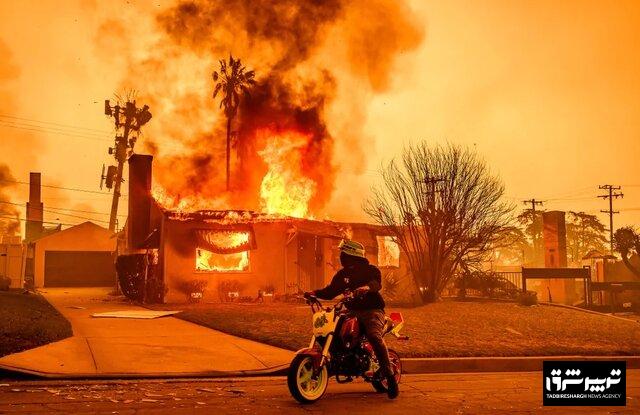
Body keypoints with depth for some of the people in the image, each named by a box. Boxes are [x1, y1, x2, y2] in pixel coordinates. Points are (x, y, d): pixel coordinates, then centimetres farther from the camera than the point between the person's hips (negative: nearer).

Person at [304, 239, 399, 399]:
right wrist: (315, 293, -6)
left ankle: (390, 376, -30)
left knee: (374, 337, -32)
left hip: (372, 310, -6)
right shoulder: (342, 274, 15)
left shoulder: (371, 270, -1)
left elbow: (377, 283, -22)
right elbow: (330, 291, 12)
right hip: (351, 311, 6)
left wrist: (366, 287, -44)